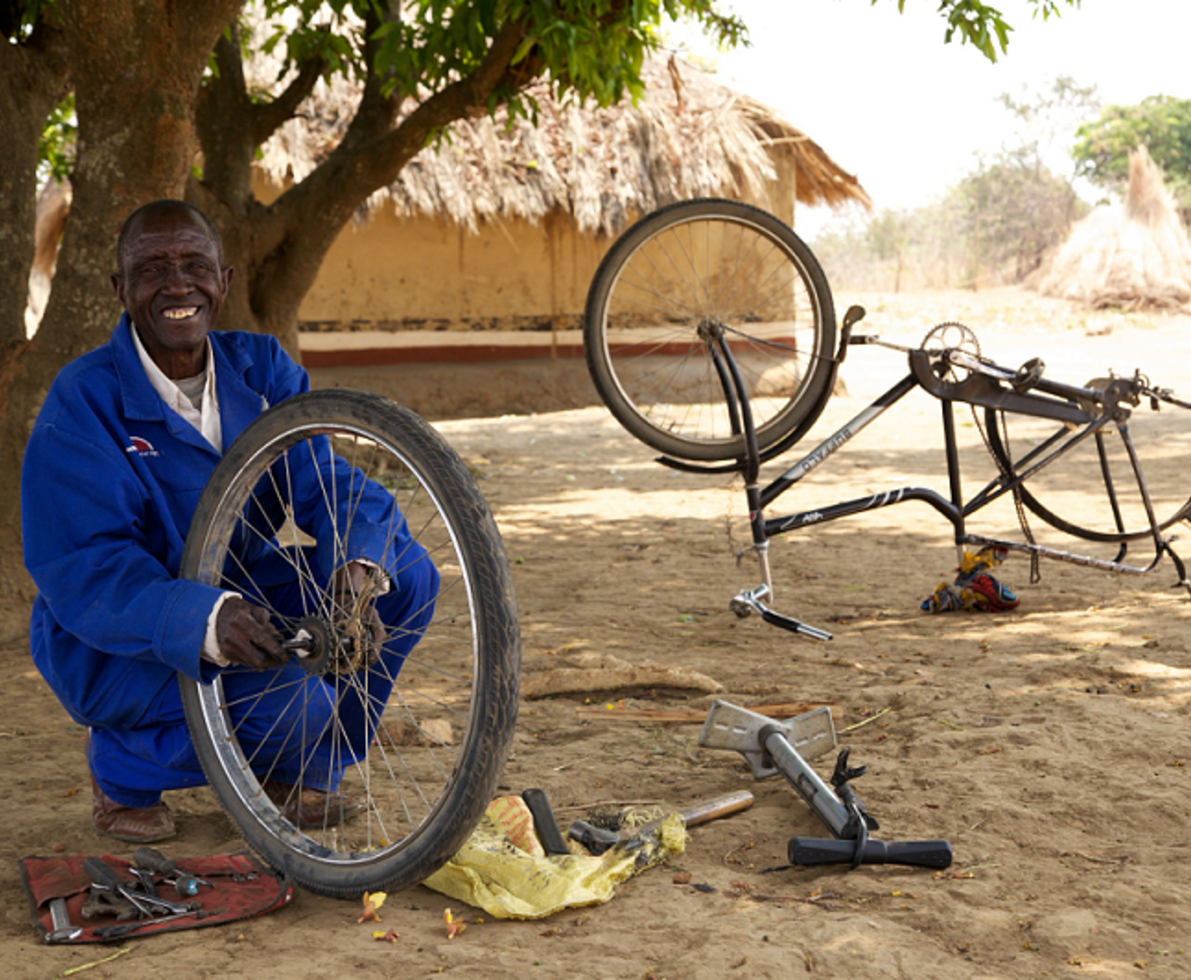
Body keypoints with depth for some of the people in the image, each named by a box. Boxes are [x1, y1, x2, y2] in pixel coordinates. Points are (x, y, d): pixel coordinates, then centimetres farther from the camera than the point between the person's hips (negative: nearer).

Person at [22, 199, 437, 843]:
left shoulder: (260, 369, -2)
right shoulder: (81, 404, -18)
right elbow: (83, 575, -25)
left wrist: (358, 565, -33)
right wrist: (206, 621, -43)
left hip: (246, 601, 6)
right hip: (109, 644, -6)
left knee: (408, 574, -10)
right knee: (291, 701, -31)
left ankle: (297, 775, 6)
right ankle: (119, 766, 0)